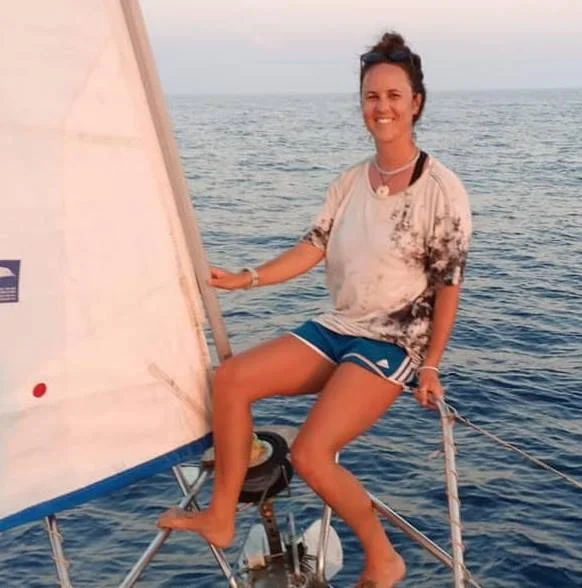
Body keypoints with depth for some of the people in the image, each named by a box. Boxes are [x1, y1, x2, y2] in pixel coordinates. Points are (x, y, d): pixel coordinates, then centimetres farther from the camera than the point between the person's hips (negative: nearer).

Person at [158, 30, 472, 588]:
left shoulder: (442, 188, -11)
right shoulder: (350, 181, 6)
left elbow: (448, 283, -10)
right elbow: (316, 245, 7)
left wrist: (431, 365, -9)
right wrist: (245, 279, 0)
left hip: (394, 340, -6)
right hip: (336, 326, 6)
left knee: (309, 454, -20)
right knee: (229, 380, -8)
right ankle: (220, 518, 5)